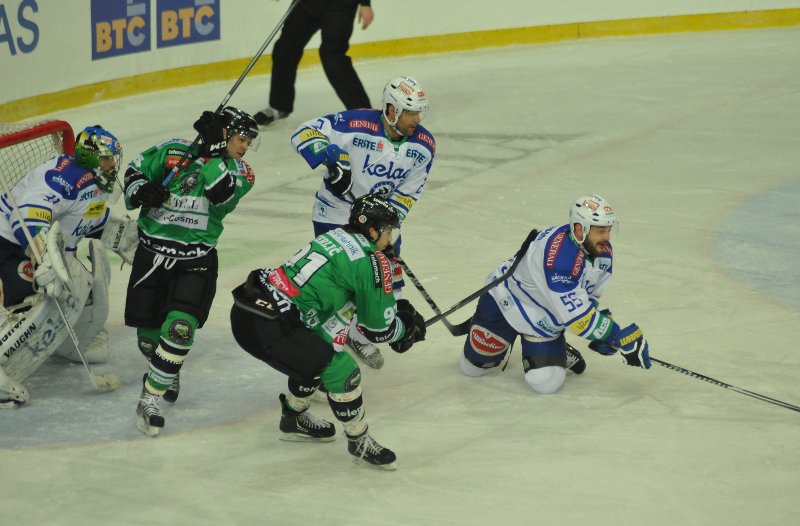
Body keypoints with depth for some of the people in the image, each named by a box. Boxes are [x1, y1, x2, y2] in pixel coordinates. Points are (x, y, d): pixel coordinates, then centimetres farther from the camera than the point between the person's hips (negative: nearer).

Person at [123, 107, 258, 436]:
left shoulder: (240, 173, -3)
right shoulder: (172, 152, -4)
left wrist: (214, 151, -25)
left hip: (195, 261, -1)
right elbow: (135, 171, 7)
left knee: (179, 328, -20)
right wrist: (140, 190, -13)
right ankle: (164, 370, 44)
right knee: (148, 333, 10)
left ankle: (150, 400, -12)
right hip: (152, 253, 1)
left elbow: (222, 193, -25)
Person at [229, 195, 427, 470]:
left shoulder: (335, 237, 18)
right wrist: (408, 329, 20)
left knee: (315, 355, 29)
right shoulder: (371, 261, -7)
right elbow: (379, 327, 1)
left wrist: (399, 307, 29)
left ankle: (295, 420, 47)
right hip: (269, 329, -9)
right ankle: (360, 443, 13)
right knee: (340, 370, -1)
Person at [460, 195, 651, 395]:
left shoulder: (601, 249, -14)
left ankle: (557, 349, 19)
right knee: (473, 367, 10)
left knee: (546, 382, -12)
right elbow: (575, 315, -39)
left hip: (545, 322, 6)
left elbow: (590, 293, 3)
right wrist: (621, 337, -38)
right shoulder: (559, 256, -40)